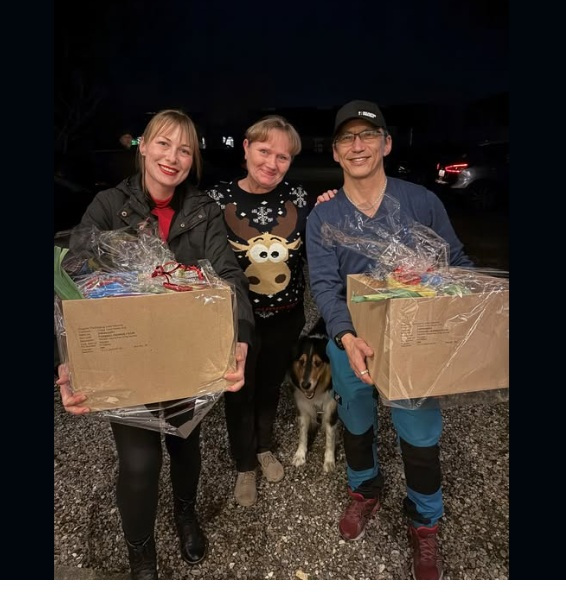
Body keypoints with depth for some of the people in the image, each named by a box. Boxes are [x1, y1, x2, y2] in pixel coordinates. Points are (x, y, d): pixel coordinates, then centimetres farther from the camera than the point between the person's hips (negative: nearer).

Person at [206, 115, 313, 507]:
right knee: (240, 392, 13)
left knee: (271, 386, 23)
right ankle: (244, 466, 39)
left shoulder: (297, 197, -5)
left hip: (286, 316, 3)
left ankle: (265, 448, 50)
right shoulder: (219, 198, -12)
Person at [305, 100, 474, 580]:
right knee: (356, 426, 21)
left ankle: (426, 525, 37)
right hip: (351, 343, 1)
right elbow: (324, 284, -13)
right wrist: (347, 338, -30)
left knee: (420, 439, 7)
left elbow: (458, 265, 2)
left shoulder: (422, 202, -4)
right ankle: (365, 491, 52)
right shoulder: (322, 217, -4)